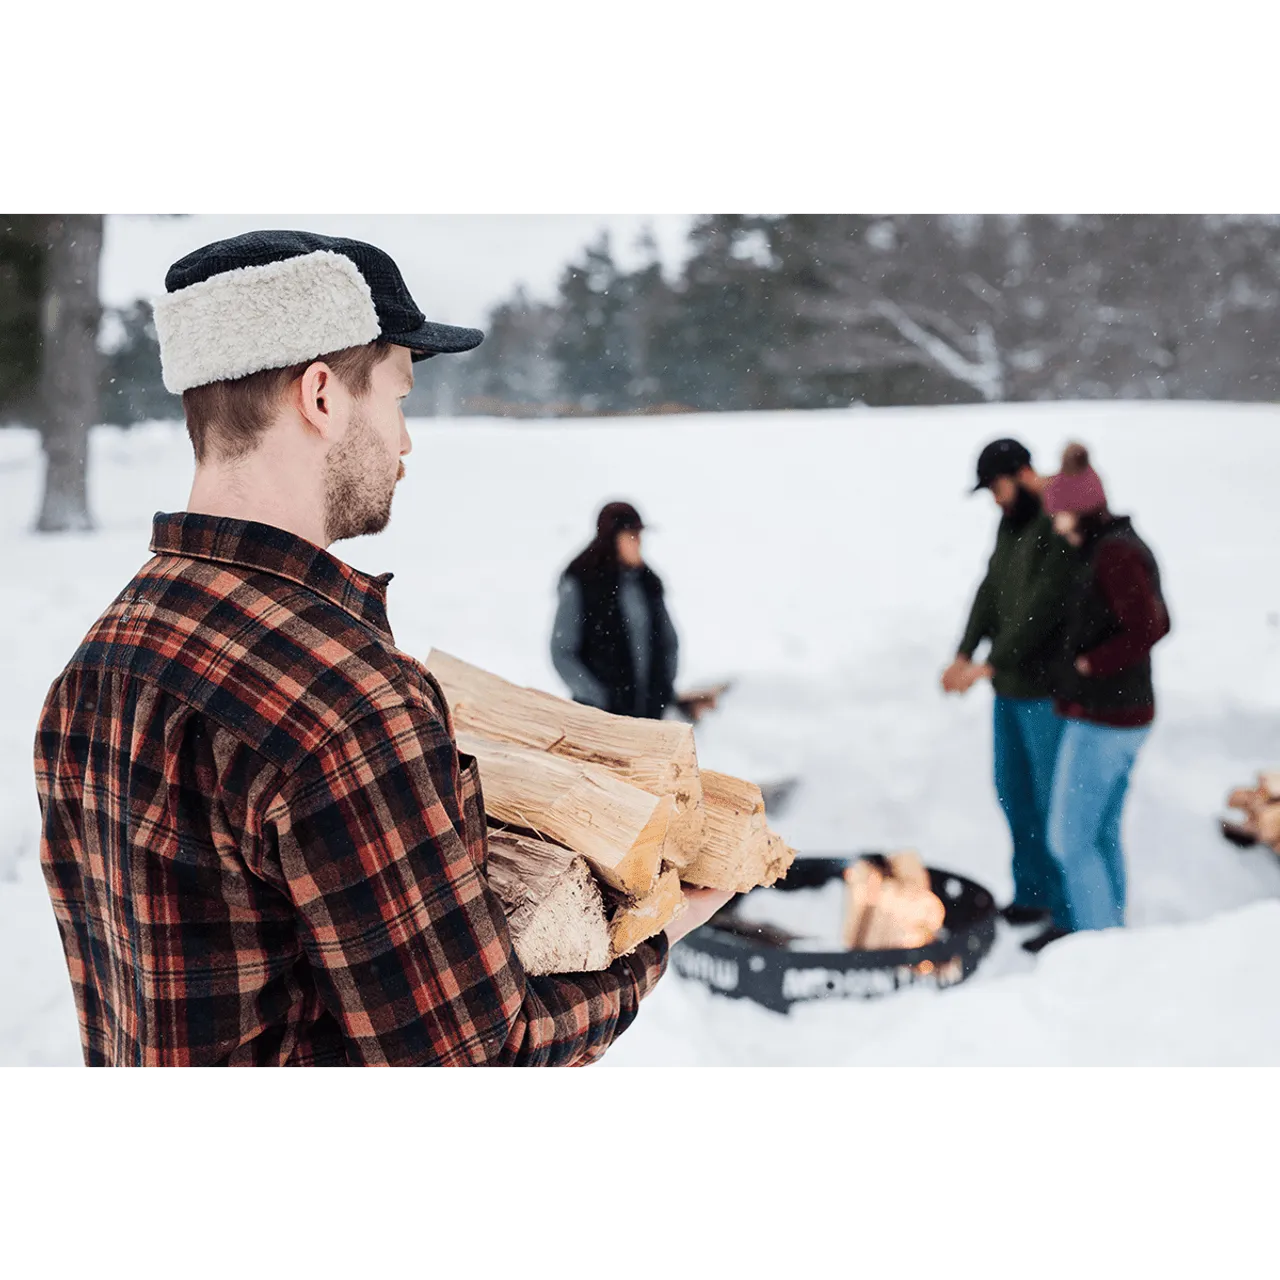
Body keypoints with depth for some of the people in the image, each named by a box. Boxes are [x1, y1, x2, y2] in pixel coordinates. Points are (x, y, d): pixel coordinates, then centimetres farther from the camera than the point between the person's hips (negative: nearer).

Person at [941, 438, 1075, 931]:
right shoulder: (1011, 523, 10)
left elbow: (1042, 607, -25)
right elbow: (990, 592, 9)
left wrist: (991, 664, -24)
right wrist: (964, 654, -2)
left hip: (1047, 689, -9)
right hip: (1010, 686, 9)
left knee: (1052, 797, 2)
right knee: (1012, 789, 16)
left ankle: (1066, 907, 16)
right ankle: (1032, 895, 29)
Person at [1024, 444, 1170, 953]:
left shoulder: (1113, 553, -21)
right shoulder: (1124, 545, 9)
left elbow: (1146, 629, -30)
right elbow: (1156, 620, 19)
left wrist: (1090, 665, -16)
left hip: (1101, 721, -10)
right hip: (1126, 714, 10)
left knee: (1070, 839, 1)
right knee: (1101, 831, 20)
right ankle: (1096, 924, 33)